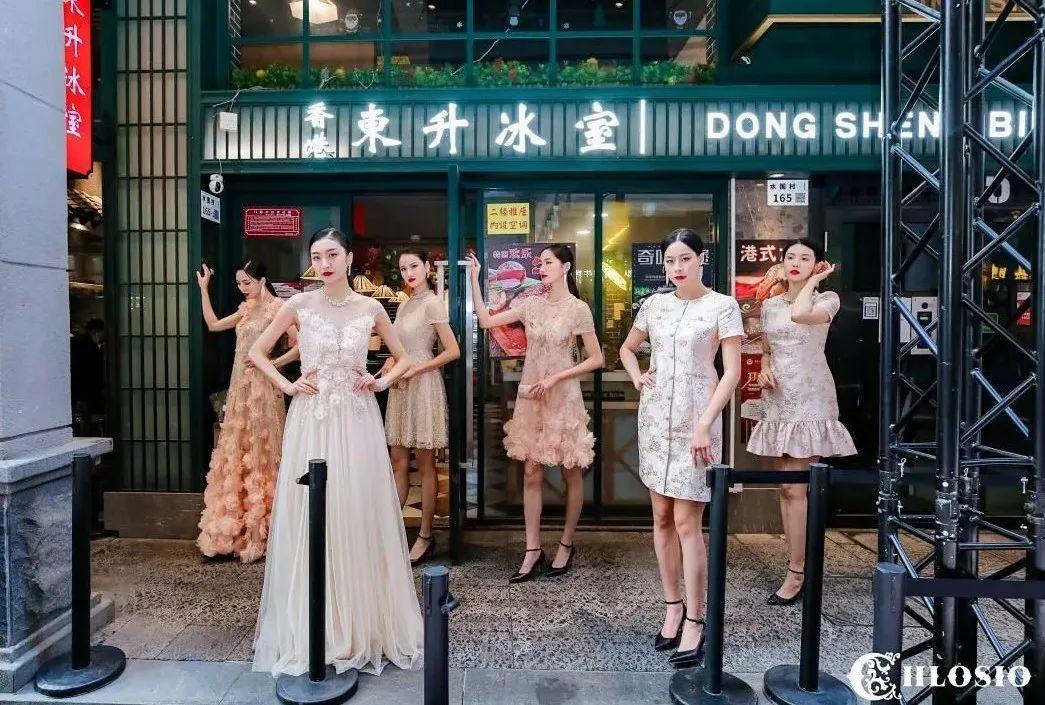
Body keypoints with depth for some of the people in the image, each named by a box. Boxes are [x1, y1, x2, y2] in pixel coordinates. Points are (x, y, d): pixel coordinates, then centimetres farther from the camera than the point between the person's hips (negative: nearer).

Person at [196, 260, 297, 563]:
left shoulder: (277, 306, -9)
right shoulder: (246, 309, 14)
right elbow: (213, 325, 21)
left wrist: (272, 363, -15)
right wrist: (204, 289, 20)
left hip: (261, 386, -8)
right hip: (240, 385, 8)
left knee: (259, 453, -1)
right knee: (235, 453, 10)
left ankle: (258, 532, 10)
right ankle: (236, 528, 20)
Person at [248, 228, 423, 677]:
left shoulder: (371, 309, 3)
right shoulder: (299, 305, 1)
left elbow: (403, 358, 14)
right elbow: (257, 351, 10)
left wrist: (380, 383, -2)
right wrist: (287, 385, -2)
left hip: (357, 421, 1)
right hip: (311, 421, 0)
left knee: (359, 517, 5)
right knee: (309, 519, 4)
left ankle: (365, 625, 21)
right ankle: (312, 629, 20)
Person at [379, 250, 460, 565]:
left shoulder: (432, 303, -9)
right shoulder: (405, 304, 14)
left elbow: (453, 351, -14)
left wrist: (413, 370, -15)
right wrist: (391, 362, 2)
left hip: (422, 386, -7)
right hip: (400, 388, 8)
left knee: (425, 464, 1)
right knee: (398, 462, 9)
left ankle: (425, 536, 10)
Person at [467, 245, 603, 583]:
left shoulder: (578, 309, -7)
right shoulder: (532, 304, 6)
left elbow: (596, 359, -7)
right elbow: (486, 321, 4)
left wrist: (555, 378, -14)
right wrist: (475, 279, -1)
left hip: (562, 397, -4)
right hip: (531, 397, 4)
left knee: (571, 474, 8)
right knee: (531, 473, 6)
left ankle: (566, 546, 24)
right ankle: (533, 551, 15)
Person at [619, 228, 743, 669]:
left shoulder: (722, 306, -5)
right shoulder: (654, 305, 8)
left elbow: (732, 372, -9)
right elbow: (627, 348, 24)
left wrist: (704, 425, -16)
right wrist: (637, 379, 5)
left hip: (696, 420, -5)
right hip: (655, 417, 5)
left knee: (687, 522, -5)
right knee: (661, 518, 10)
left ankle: (695, 621, 7)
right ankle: (673, 606, 24)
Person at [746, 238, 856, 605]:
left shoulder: (827, 299, -3)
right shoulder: (769, 304, 12)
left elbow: (800, 314, -26)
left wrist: (813, 281, -9)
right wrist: (764, 370, -2)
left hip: (808, 400, -6)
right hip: (776, 401, 6)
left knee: (795, 488, -7)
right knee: (784, 486, 8)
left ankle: (796, 573, 3)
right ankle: (799, 563, 19)